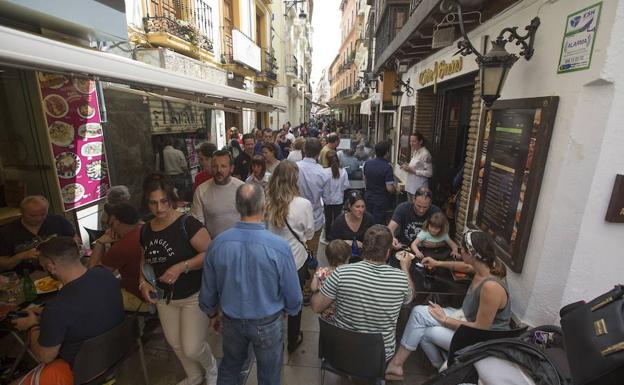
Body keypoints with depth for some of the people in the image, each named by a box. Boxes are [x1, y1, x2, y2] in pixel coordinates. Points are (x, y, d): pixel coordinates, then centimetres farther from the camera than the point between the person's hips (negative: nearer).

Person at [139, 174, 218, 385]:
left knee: (192, 348, 1)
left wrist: (181, 267, -31)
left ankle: (211, 368, 37)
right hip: (164, 297, 7)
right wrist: (143, 281, -2)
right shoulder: (146, 230, -1)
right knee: (176, 344, 22)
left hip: (194, 296, -6)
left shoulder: (187, 224, -22)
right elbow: (146, 259, 14)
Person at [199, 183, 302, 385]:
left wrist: (212, 313, 15)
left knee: (229, 368, 31)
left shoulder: (218, 243, -20)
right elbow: (293, 293, -16)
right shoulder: (279, 246, -29)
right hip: (268, 324, -2)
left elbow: (208, 289, -5)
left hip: (232, 321, 3)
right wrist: (291, 310, 8)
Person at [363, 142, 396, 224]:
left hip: (368, 198, 6)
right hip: (381, 201, -6)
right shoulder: (387, 167, -20)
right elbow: (389, 188, -22)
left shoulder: (367, 163, -2)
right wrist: (395, 188, -1)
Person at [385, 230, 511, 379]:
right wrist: (438, 263, 25)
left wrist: (445, 320, -16)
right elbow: (467, 267, 18)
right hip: (468, 318, 8)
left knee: (424, 332, -8)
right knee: (418, 312, -7)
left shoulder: (491, 286, -36)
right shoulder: (483, 267, -9)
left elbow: (481, 329, -27)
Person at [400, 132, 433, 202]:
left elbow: (429, 173, -17)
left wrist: (413, 171, -21)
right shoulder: (415, 152, 11)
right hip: (410, 186, 8)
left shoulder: (425, 154, -15)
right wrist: (407, 166, 1)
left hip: (419, 188, -8)